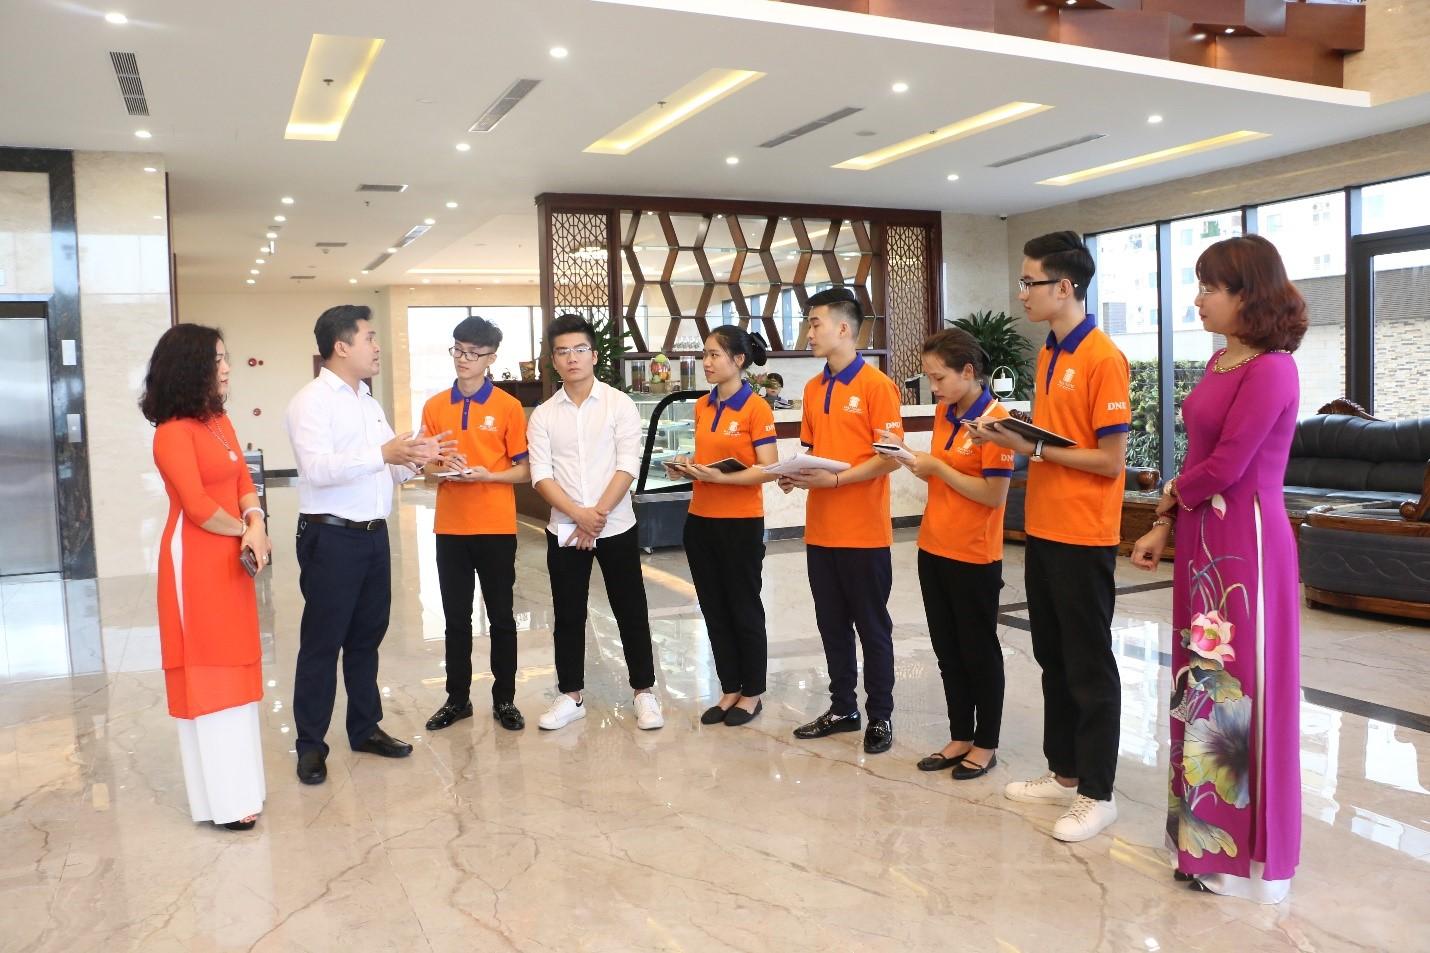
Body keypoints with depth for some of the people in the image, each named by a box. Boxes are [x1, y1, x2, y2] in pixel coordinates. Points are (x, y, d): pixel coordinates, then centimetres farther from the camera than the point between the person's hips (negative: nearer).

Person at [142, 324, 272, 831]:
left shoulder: (219, 420, 11)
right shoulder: (174, 431, -15)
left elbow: (243, 480, 7)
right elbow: (198, 507, -20)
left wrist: (256, 524, -11)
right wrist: (247, 531, -7)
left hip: (230, 557, 8)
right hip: (196, 560, -8)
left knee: (229, 669, 14)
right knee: (207, 674, -1)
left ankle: (237, 782, 25)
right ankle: (223, 798, 8)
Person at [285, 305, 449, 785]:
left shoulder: (370, 402, 15)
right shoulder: (311, 401, -10)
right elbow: (317, 468, -24)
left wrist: (414, 459, -4)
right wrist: (383, 454, -32)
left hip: (373, 534, 8)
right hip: (331, 537, -8)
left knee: (367, 637, 16)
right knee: (322, 643, 2)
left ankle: (365, 727, 29)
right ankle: (310, 744, 14)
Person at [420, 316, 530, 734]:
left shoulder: (508, 406, -4)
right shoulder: (435, 407, 6)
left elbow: (524, 470, -2)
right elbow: (426, 466, 11)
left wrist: (487, 475, -18)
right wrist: (441, 468, -11)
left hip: (496, 527, -3)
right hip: (450, 527, 3)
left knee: (501, 616, 7)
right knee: (456, 618, 11)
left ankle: (504, 699, 19)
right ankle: (457, 698, 23)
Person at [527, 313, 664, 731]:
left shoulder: (620, 404, -2)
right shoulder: (542, 415, 4)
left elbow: (628, 466, -9)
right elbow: (541, 476, -3)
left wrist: (598, 515, -15)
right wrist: (579, 515, -16)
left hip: (616, 527, -2)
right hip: (564, 530, 2)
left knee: (630, 612, 5)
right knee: (568, 616, 9)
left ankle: (644, 692, 18)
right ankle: (571, 696, 22)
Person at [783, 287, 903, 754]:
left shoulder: (876, 385, -10)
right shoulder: (813, 389, 11)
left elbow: (890, 457, -15)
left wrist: (836, 478, -22)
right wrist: (798, 474, -2)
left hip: (864, 531, -7)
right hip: (820, 530, 7)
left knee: (872, 626, 6)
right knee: (832, 624, 14)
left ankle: (880, 715, 19)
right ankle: (842, 708, 27)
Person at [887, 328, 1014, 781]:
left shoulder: (995, 419, -15)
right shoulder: (944, 413, 8)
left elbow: (995, 494, -19)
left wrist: (937, 467, -17)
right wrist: (920, 465, -3)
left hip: (974, 557, -7)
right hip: (933, 549, 7)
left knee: (978, 652, 7)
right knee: (947, 650, 14)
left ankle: (986, 744, 21)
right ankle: (960, 737, 28)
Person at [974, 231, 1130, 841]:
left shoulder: (1102, 358, -15)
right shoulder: (1048, 355, 11)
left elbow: (1110, 459, -17)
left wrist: (1034, 449, -18)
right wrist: (1012, 437, -1)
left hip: (1083, 537, -9)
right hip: (1043, 531, 9)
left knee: (1089, 666, 3)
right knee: (1052, 658, 16)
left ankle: (1097, 794, 16)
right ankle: (1063, 773, 30)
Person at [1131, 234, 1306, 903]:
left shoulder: (1270, 369, -15)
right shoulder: (1221, 362, 12)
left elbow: (1224, 466, -18)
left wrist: (1173, 494, 0)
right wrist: (1164, 524, 8)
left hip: (1245, 540, -8)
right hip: (1203, 540, 9)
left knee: (1242, 686, 2)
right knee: (1204, 681, 14)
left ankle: (1246, 853, 17)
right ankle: (1204, 828, 28)